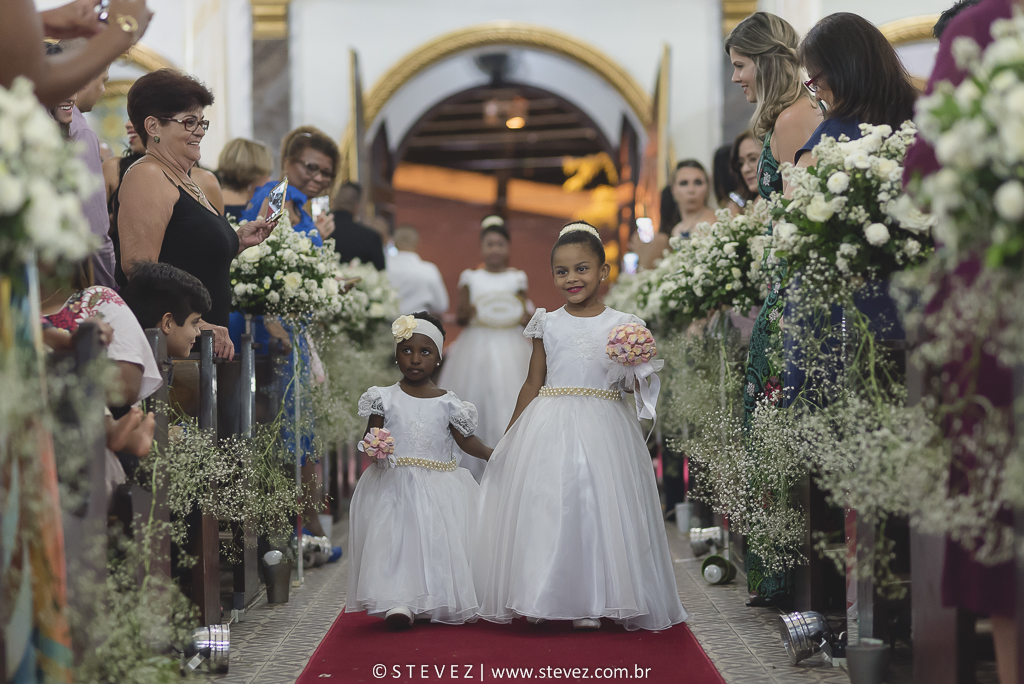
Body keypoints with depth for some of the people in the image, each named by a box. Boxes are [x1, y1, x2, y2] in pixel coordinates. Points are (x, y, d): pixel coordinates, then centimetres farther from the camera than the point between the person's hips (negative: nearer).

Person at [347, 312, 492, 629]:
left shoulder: (447, 403, 4)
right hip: (395, 487, -1)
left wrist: (495, 456, -5)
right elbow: (371, 436, 2)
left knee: (440, 539, -5)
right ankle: (399, 602, -18)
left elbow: (466, 440, 7)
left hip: (438, 488, 1)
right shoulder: (386, 399, 2)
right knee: (395, 538, -15)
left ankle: (438, 603, 6)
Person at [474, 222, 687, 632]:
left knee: (598, 509, -3)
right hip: (549, 428, 1)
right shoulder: (547, 324, 7)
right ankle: (540, 600, 8)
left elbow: (634, 386, 7)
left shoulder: (622, 325, 3)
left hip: (601, 429, -1)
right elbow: (533, 383, 12)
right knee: (544, 512, -2)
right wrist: (510, 436, 12)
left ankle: (589, 605, 6)